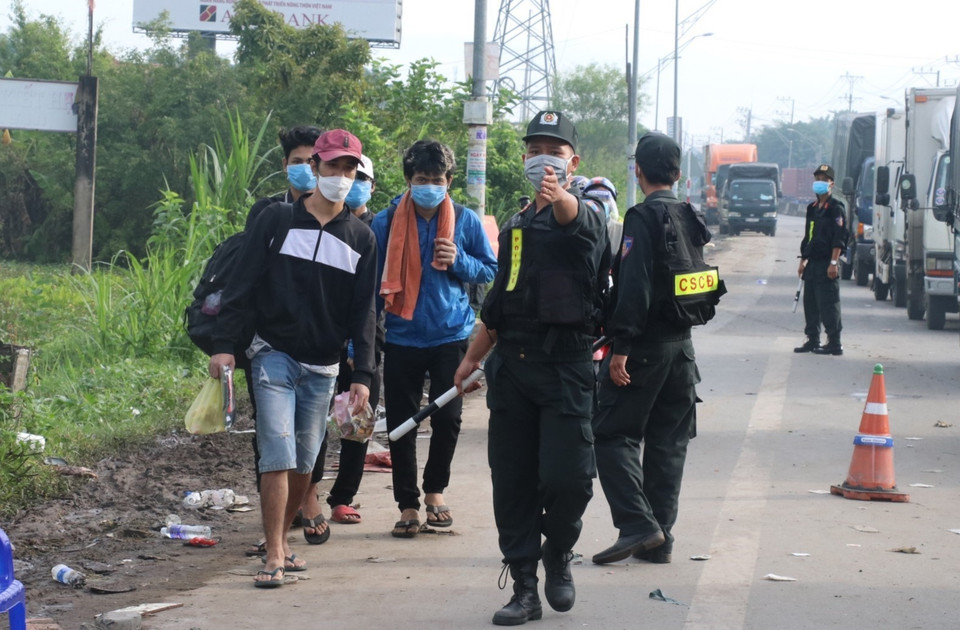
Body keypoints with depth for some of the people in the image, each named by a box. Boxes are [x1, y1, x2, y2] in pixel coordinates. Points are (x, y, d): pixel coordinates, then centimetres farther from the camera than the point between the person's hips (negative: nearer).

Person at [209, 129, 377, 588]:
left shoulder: (361, 238, 7)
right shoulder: (276, 221, 0)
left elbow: (363, 312, 6)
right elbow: (244, 284, -2)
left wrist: (363, 374, -1)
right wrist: (224, 344, -10)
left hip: (322, 368, 3)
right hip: (274, 356, -3)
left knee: (304, 463, 7)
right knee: (278, 455, -13)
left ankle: (281, 540, 24)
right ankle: (274, 556, -10)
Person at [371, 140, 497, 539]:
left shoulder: (465, 221, 0)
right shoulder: (385, 223, -3)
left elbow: (490, 270, 8)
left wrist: (459, 262, -12)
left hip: (451, 336, 0)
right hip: (402, 338, 0)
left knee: (447, 419, 0)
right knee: (401, 424, 2)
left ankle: (435, 491, 24)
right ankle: (408, 505, 13)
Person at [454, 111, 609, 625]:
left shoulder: (583, 220, -5)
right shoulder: (516, 227, 17)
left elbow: (572, 216, -32)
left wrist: (559, 197, -55)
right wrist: (471, 359, 23)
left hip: (566, 366, -6)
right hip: (511, 366, 6)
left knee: (567, 477, -12)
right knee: (511, 482, 4)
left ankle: (558, 556, 16)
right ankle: (524, 588, 12)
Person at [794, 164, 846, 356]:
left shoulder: (836, 208, -7)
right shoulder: (812, 208, 17)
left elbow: (839, 237, -14)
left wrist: (833, 262, -19)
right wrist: (803, 260, 19)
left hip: (827, 263, -8)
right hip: (812, 263, 8)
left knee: (828, 304, -8)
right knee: (810, 303, 10)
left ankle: (835, 343, -5)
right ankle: (812, 340, 18)